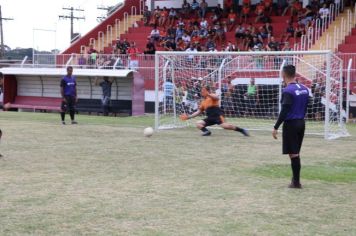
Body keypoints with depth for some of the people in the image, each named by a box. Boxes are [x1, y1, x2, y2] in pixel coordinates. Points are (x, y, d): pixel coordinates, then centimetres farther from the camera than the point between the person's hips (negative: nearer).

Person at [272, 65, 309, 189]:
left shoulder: (288, 91, -16)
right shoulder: (304, 89, 7)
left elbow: (284, 111, -19)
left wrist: (276, 127, -16)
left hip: (291, 124, -7)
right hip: (301, 123, 7)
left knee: (293, 154, -2)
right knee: (296, 153, 16)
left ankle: (296, 182, 2)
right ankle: (296, 179, 21)